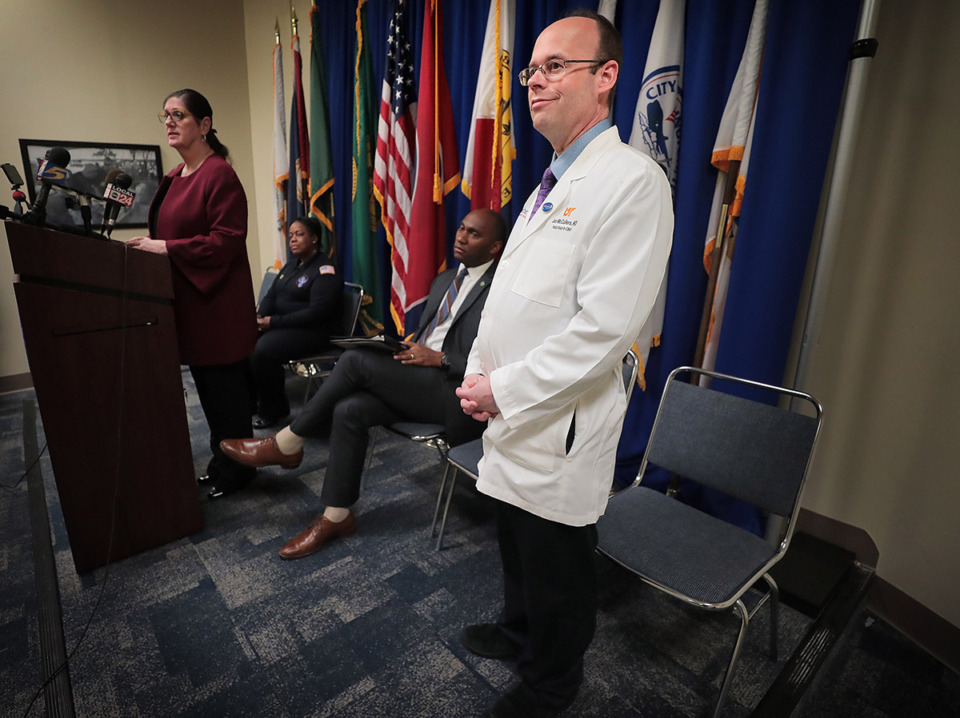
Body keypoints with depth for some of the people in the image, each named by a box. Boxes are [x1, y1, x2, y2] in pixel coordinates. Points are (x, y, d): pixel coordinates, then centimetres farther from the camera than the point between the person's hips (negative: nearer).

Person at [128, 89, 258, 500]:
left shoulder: (219, 175, -12)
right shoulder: (175, 177, 15)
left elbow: (227, 239, -20)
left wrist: (167, 248, -20)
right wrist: (150, 245, 6)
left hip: (216, 303, -9)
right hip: (187, 301, 9)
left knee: (225, 388, 0)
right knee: (206, 386, 15)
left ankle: (237, 467, 15)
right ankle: (221, 459, 29)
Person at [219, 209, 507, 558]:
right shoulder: (444, 280, 19)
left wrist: (438, 358, -18)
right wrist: (409, 347, 3)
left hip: (456, 394, -8)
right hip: (420, 381, 8)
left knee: (356, 359, -20)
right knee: (348, 410, -16)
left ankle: (286, 444, -2)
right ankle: (336, 516, -2)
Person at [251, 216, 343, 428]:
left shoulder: (325, 271, -11)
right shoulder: (290, 266, 17)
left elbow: (317, 313, -21)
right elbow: (271, 296, 15)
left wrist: (274, 322, -21)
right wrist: (259, 317, -8)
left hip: (312, 331, -8)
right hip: (282, 325, 8)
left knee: (262, 350, -28)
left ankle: (273, 410, -6)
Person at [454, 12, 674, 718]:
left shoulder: (631, 181, -17)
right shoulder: (552, 183, 13)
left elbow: (603, 329, -25)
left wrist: (504, 390, -19)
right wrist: (479, 375, 7)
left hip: (561, 427, -8)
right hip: (513, 418, 9)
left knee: (558, 571, 14)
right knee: (518, 546, 27)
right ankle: (518, 629, 54)